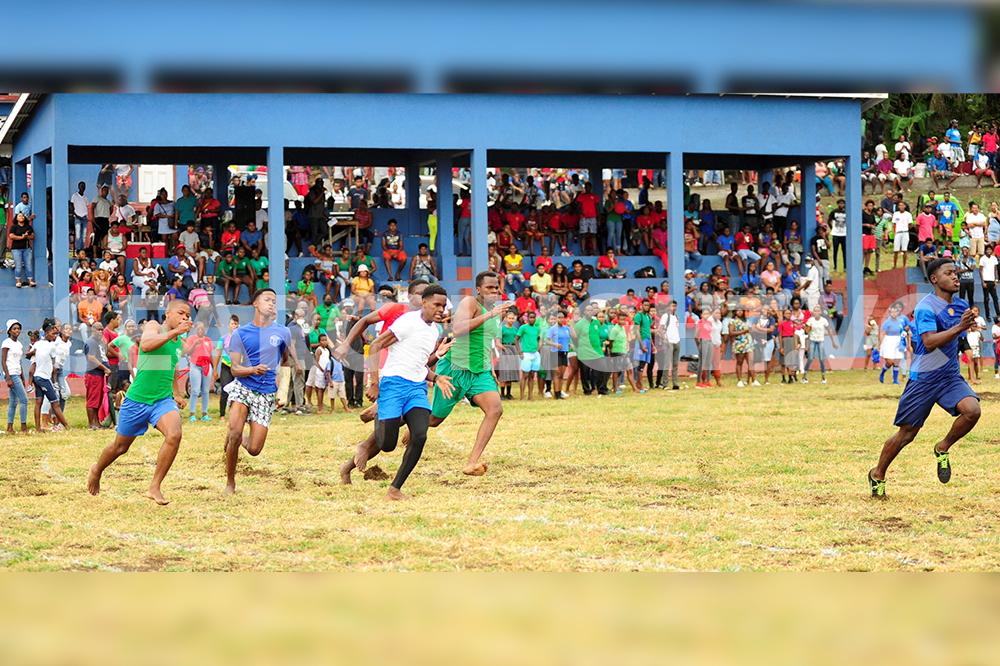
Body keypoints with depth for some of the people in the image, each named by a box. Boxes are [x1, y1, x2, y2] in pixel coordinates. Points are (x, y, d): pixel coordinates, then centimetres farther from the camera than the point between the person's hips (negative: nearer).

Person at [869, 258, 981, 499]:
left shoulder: (961, 306, 8)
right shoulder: (926, 307, -15)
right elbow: (930, 342, -28)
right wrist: (959, 327, -35)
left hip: (950, 377, 5)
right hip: (923, 378, -5)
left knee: (972, 409, -23)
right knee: (906, 434, 1)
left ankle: (943, 450, 2)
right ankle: (878, 475, 24)